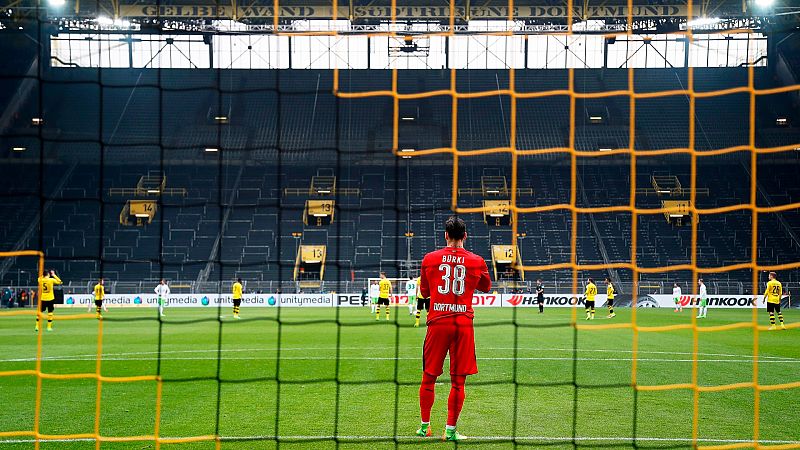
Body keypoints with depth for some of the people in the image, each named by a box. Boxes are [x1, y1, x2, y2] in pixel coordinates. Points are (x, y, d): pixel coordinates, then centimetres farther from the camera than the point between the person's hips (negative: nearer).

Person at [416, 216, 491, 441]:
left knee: (428, 377, 12)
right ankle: (450, 430, 7)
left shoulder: (430, 259, 2)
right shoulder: (476, 261, 1)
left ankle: (424, 426, 21)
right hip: (463, 323, 0)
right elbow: (486, 287, 19)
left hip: (437, 323, 0)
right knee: (458, 380, 6)